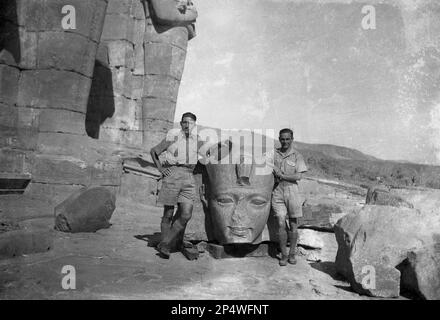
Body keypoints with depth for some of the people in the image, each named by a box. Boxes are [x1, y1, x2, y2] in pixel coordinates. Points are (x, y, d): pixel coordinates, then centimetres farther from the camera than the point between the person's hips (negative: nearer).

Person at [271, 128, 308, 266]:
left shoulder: (297, 156, 2)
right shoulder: (273, 154, 8)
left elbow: (298, 176, -6)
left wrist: (282, 175, -12)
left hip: (292, 191, -1)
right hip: (277, 191, 1)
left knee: (293, 225, 5)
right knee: (281, 225, -4)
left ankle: (292, 254, 18)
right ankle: (283, 255, 6)